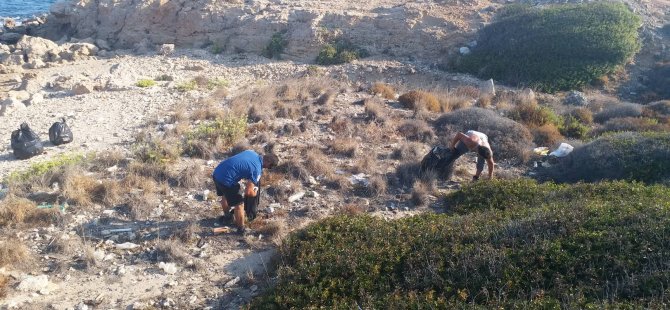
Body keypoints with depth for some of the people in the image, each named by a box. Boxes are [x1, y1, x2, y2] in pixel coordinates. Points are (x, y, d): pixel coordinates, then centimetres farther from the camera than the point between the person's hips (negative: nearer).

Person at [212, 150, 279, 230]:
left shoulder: (252, 152, 6)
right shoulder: (257, 169, -15)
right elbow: (248, 192, -15)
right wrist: (254, 193, 7)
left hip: (217, 172, 9)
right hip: (225, 179, -9)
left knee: (225, 195, 34)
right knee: (239, 204, 8)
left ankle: (227, 216, 58)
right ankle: (241, 229, 24)